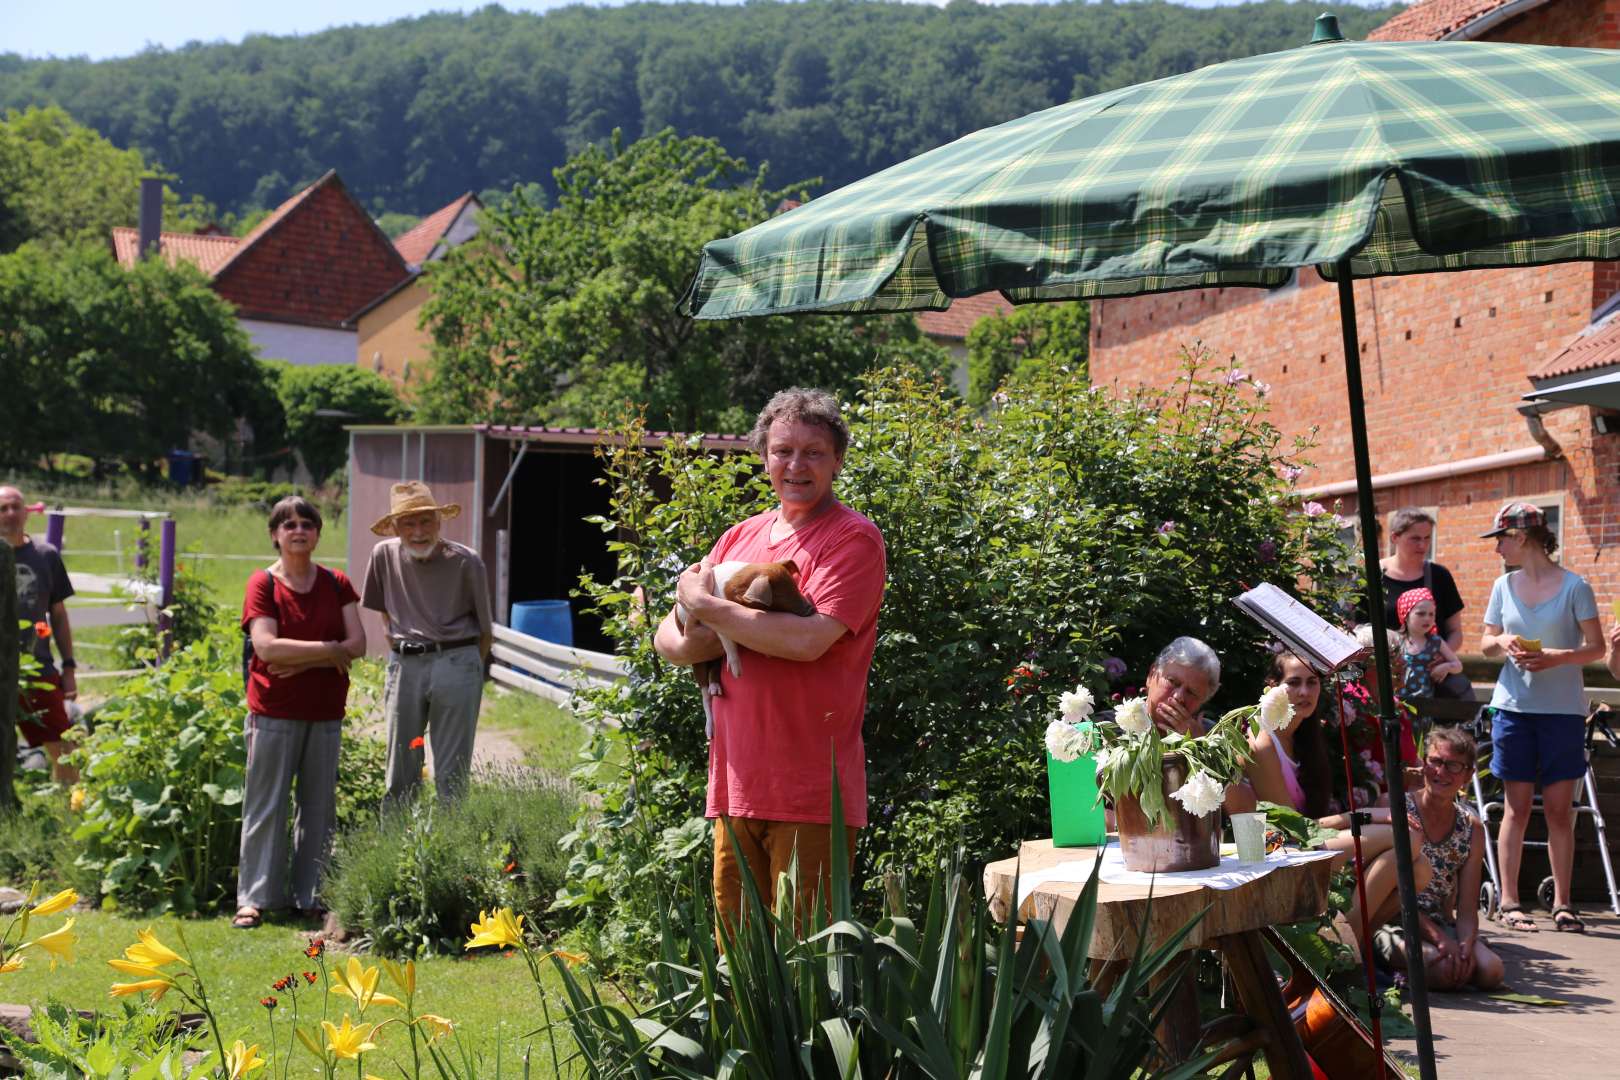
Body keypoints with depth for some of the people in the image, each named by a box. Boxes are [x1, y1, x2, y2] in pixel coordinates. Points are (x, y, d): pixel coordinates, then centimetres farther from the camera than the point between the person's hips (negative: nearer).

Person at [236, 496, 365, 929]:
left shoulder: (336, 584, 6)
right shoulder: (263, 584, -4)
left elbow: (357, 644, -4)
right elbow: (266, 646, -17)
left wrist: (301, 662, -14)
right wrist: (328, 651, -13)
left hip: (326, 712, 4)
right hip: (274, 712, -3)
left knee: (319, 807, 8)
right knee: (266, 806, 1)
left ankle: (310, 897, 18)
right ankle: (254, 898, 9)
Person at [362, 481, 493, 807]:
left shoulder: (465, 562, -6)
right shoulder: (384, 555, 2)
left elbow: (485, 630, 3)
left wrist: (467, 668, 4)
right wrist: (399, 653, 13)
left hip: (456, 664, -3)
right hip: (404, 666, 3)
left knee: (452, 774, 1)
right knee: (399, 776, 8)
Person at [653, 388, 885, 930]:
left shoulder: (853, 539, -6)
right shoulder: (741, 537, 15)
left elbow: (809, 640, -21)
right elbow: (667, 640, 13)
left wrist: (708, 607, -9)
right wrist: (712, 639, -11)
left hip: (811, 793, -6)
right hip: (735, 784, 6)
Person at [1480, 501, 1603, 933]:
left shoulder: (1573, 586, -2)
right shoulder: (1504, 586, 9)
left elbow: (1596, 646, -3)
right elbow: (1486, 645, 14)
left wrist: (1557, 657, -20)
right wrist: (1503, 643, -8)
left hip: (1563, 709, -2)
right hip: (1514, 706, 2)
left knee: (1560, 809, 2)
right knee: (1516, 807, 2)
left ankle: (1562, 904, 10)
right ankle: (1509, 902, 5)